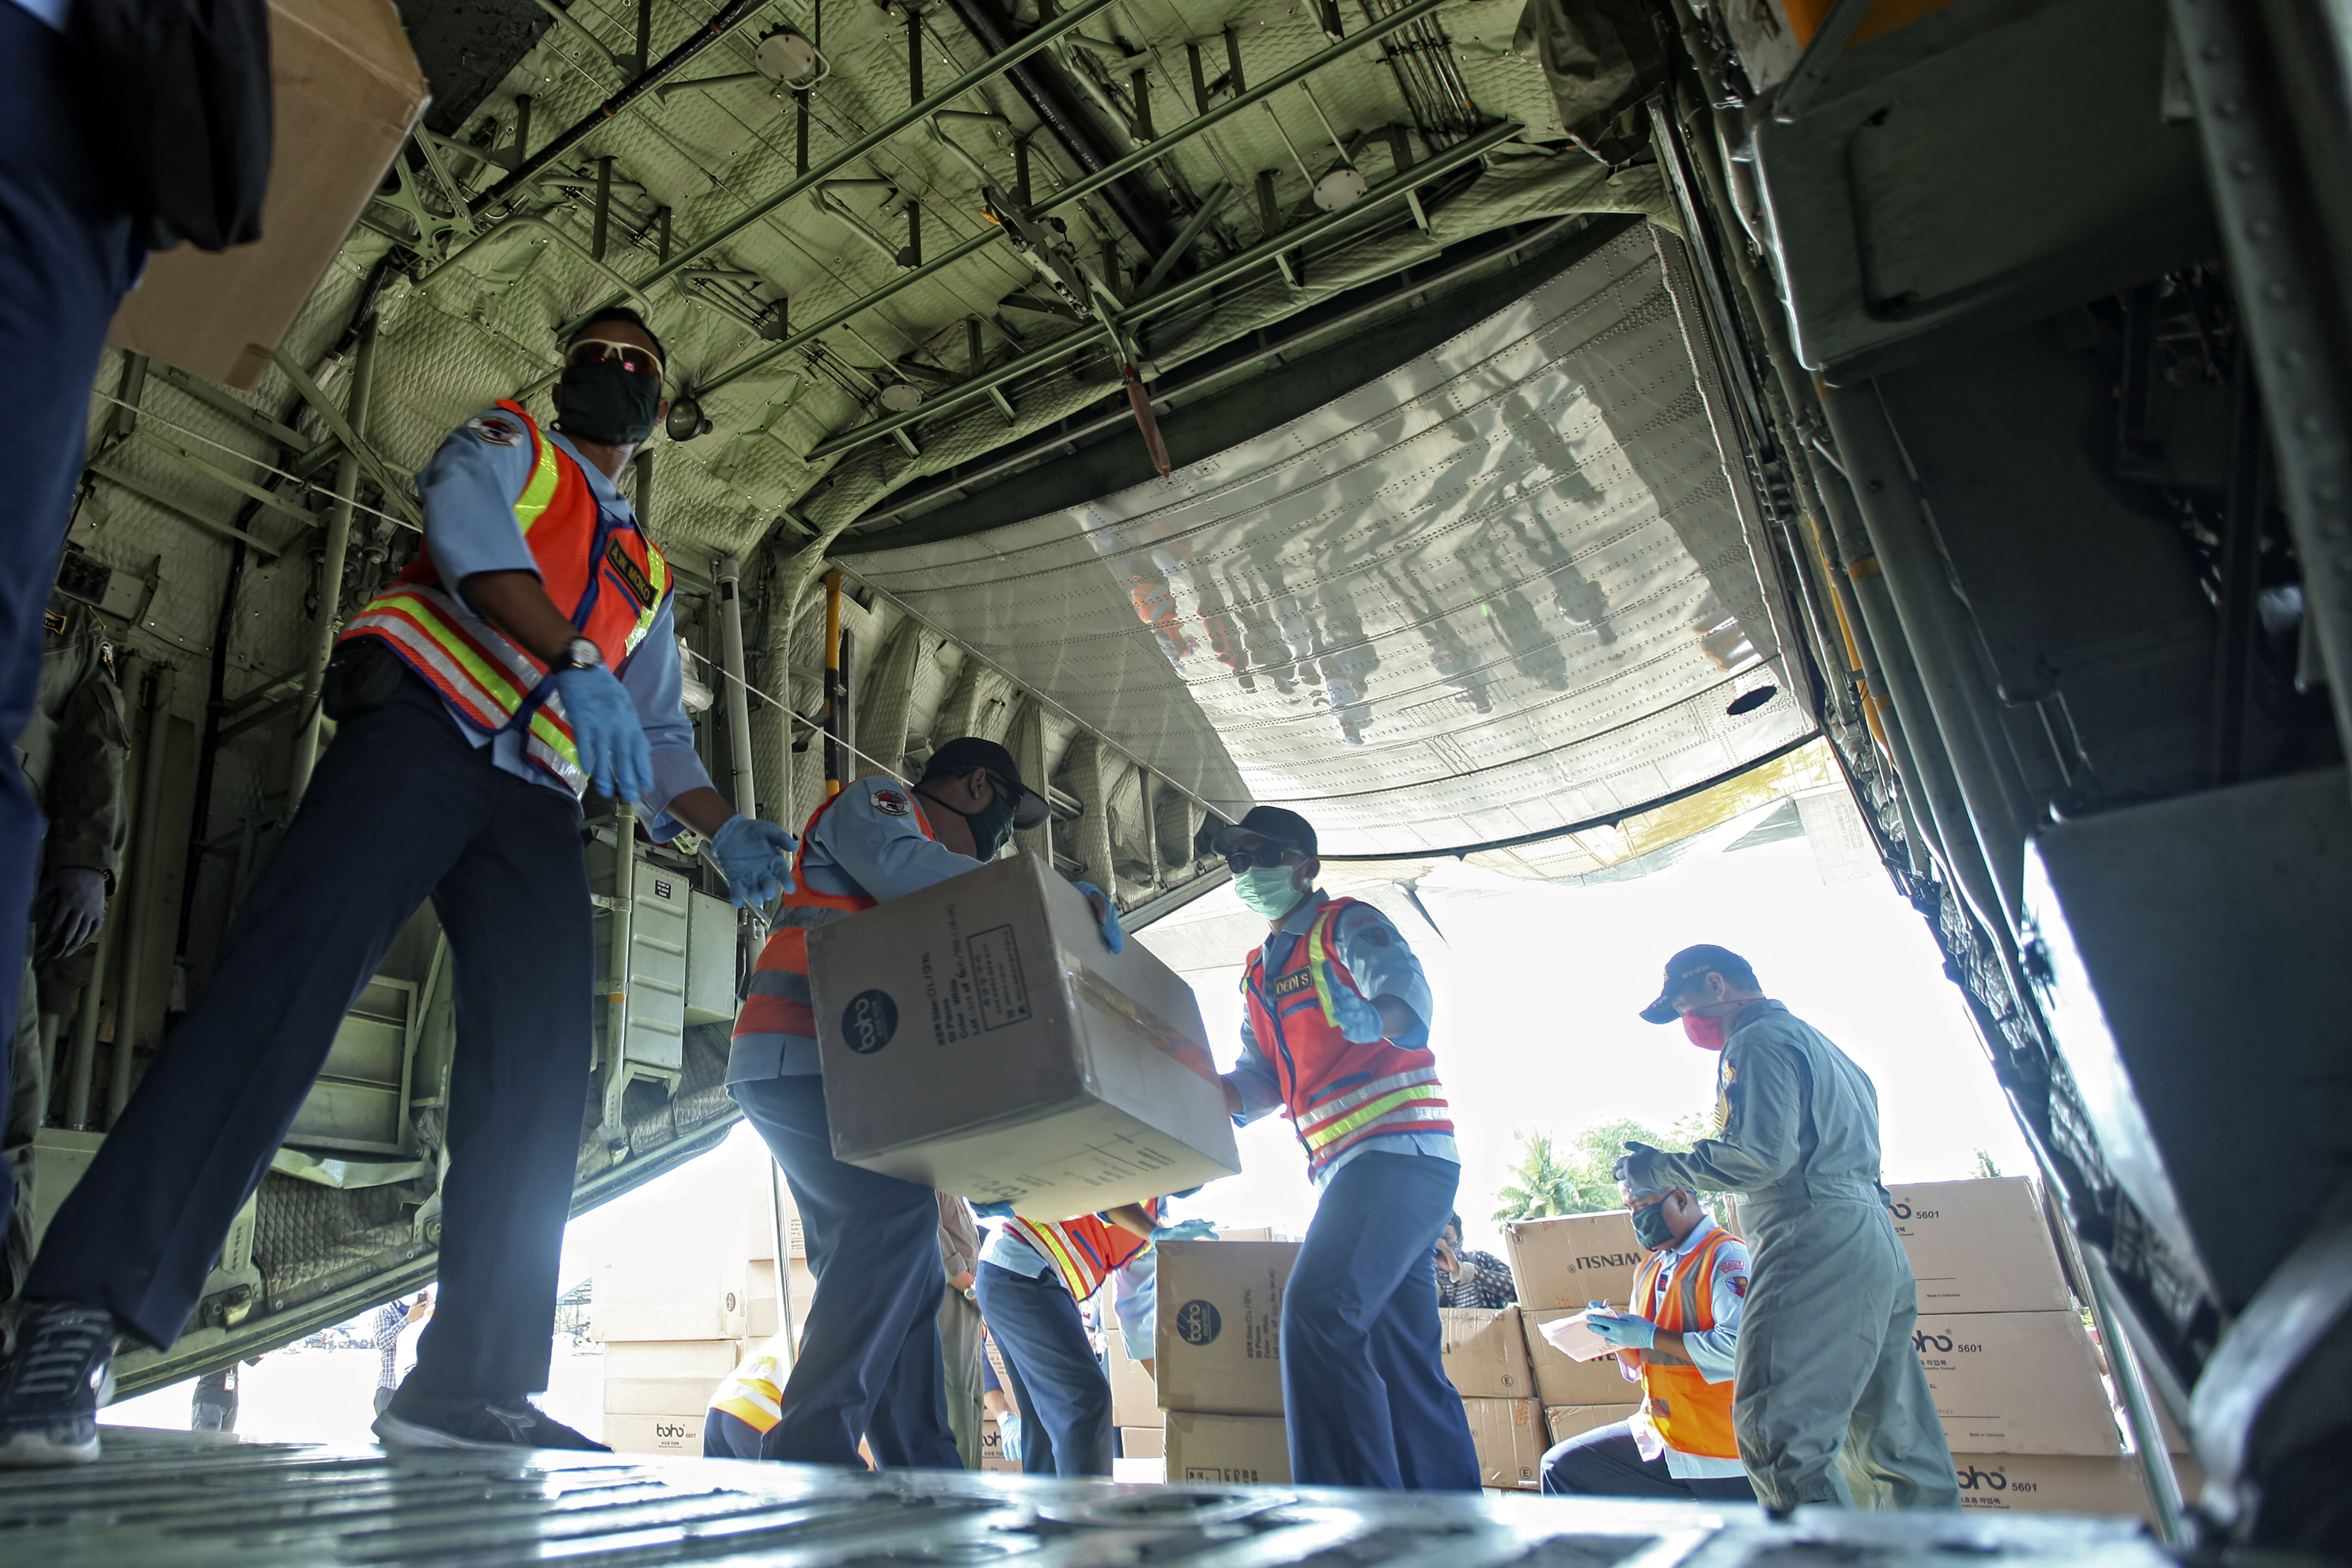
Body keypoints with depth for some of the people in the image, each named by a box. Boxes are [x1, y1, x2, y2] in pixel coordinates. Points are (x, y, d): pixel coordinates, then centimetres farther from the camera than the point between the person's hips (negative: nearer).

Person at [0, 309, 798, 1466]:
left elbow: (662, 736, 26)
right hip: (424, 731, -5)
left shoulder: (649, 576, 32)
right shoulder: (505, 444, 20)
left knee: (538, 1071, -8)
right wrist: (573, 661, -23)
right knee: (290, 975, -23)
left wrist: (725, 829, 5)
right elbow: (468, 526, -6)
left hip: (536, 803, 5)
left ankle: (468, 1383, -7)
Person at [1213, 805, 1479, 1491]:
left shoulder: (1346, 925, -1)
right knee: (1403, 1356, 10)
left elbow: (1406, 987, -19)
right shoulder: (1260, 975, 22)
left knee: (1318, 1313, -23)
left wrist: (1376, 1017, -40)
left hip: (1400, 1149, -9)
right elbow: (1261, 1082, 17)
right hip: (1346, 1166, 9)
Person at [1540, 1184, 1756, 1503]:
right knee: (1562, 1467, -1)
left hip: (1724, 1453, -7)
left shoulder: (1726, 1256, -14)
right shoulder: (1649, 1269, 12)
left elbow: (1740, 1347, -28)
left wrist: (1651, 1336, -21)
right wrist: (1616, 1333, -2)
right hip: (1660, 1436, 7)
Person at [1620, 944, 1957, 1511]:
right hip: (1880, 1247, 11)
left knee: (1779, 1435, -13)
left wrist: (1658, 1169, -7)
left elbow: (1759, 1156, -17)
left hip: (1818, 1246, -10)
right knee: (1895, 1441, 13)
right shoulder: (1819, 1043, 26)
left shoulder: (1759, 1041, -5)